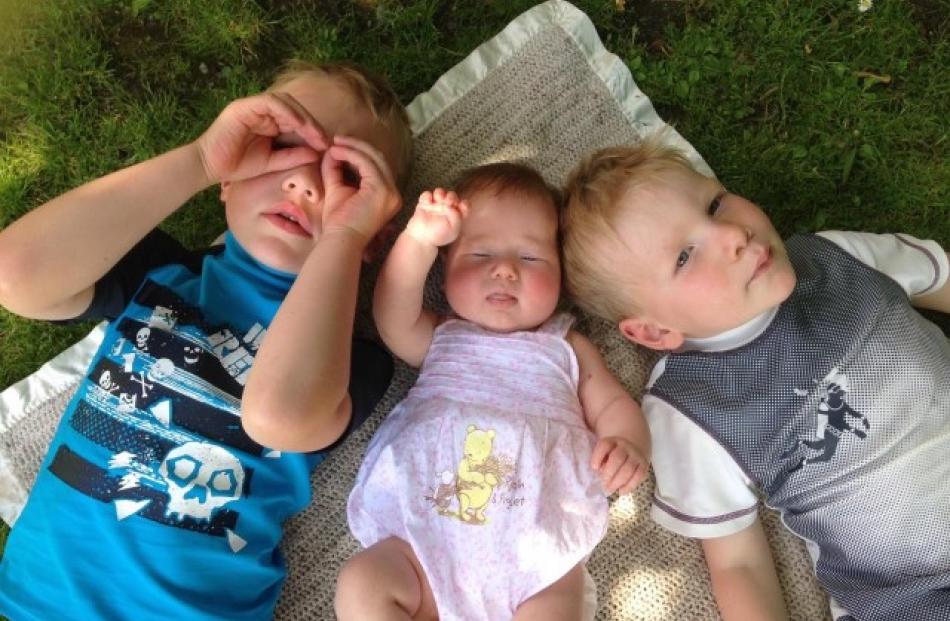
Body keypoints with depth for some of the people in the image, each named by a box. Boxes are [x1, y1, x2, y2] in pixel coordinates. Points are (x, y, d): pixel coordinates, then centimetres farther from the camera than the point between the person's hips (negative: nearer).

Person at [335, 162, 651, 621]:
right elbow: (393, 319, 1)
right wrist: (419, 240, -15)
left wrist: (627, 445, -10)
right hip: (425, 538, 1)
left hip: (536, 548, 0)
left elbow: (612, 406, 15)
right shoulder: (440, 338, 19)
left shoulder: (566, 348, 20)